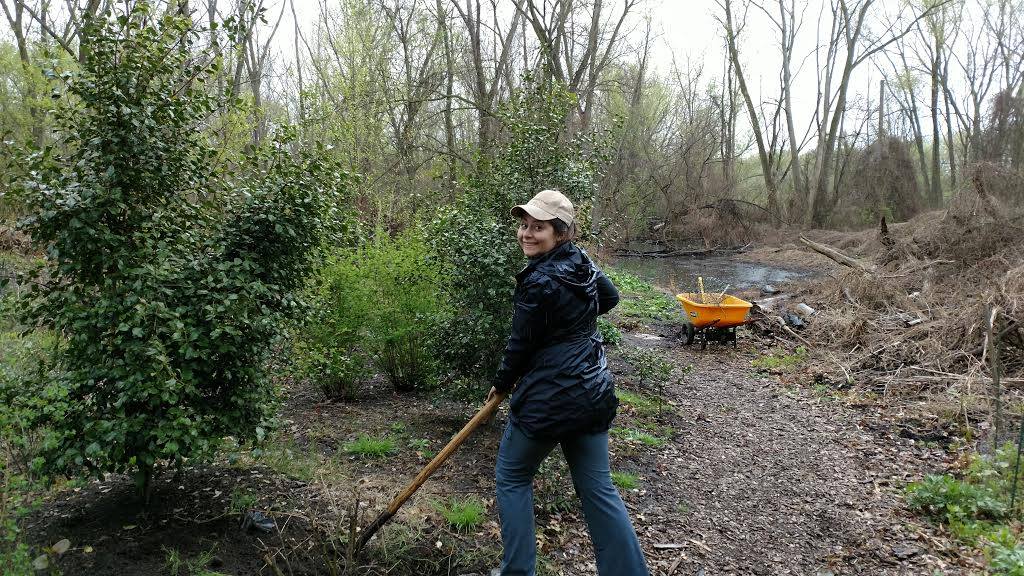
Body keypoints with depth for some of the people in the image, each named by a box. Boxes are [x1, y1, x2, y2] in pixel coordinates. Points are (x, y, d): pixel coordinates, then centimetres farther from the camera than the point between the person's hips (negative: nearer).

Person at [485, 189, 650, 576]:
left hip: (549, 400, -8)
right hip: (594, 394, 8)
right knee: (598, 488, 14)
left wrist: (501, 384, 5)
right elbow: (610, 298, 22)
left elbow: (521, 345, -11)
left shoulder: (540, 283, -20)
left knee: (511, 477, 14)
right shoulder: (582, 262, 3)